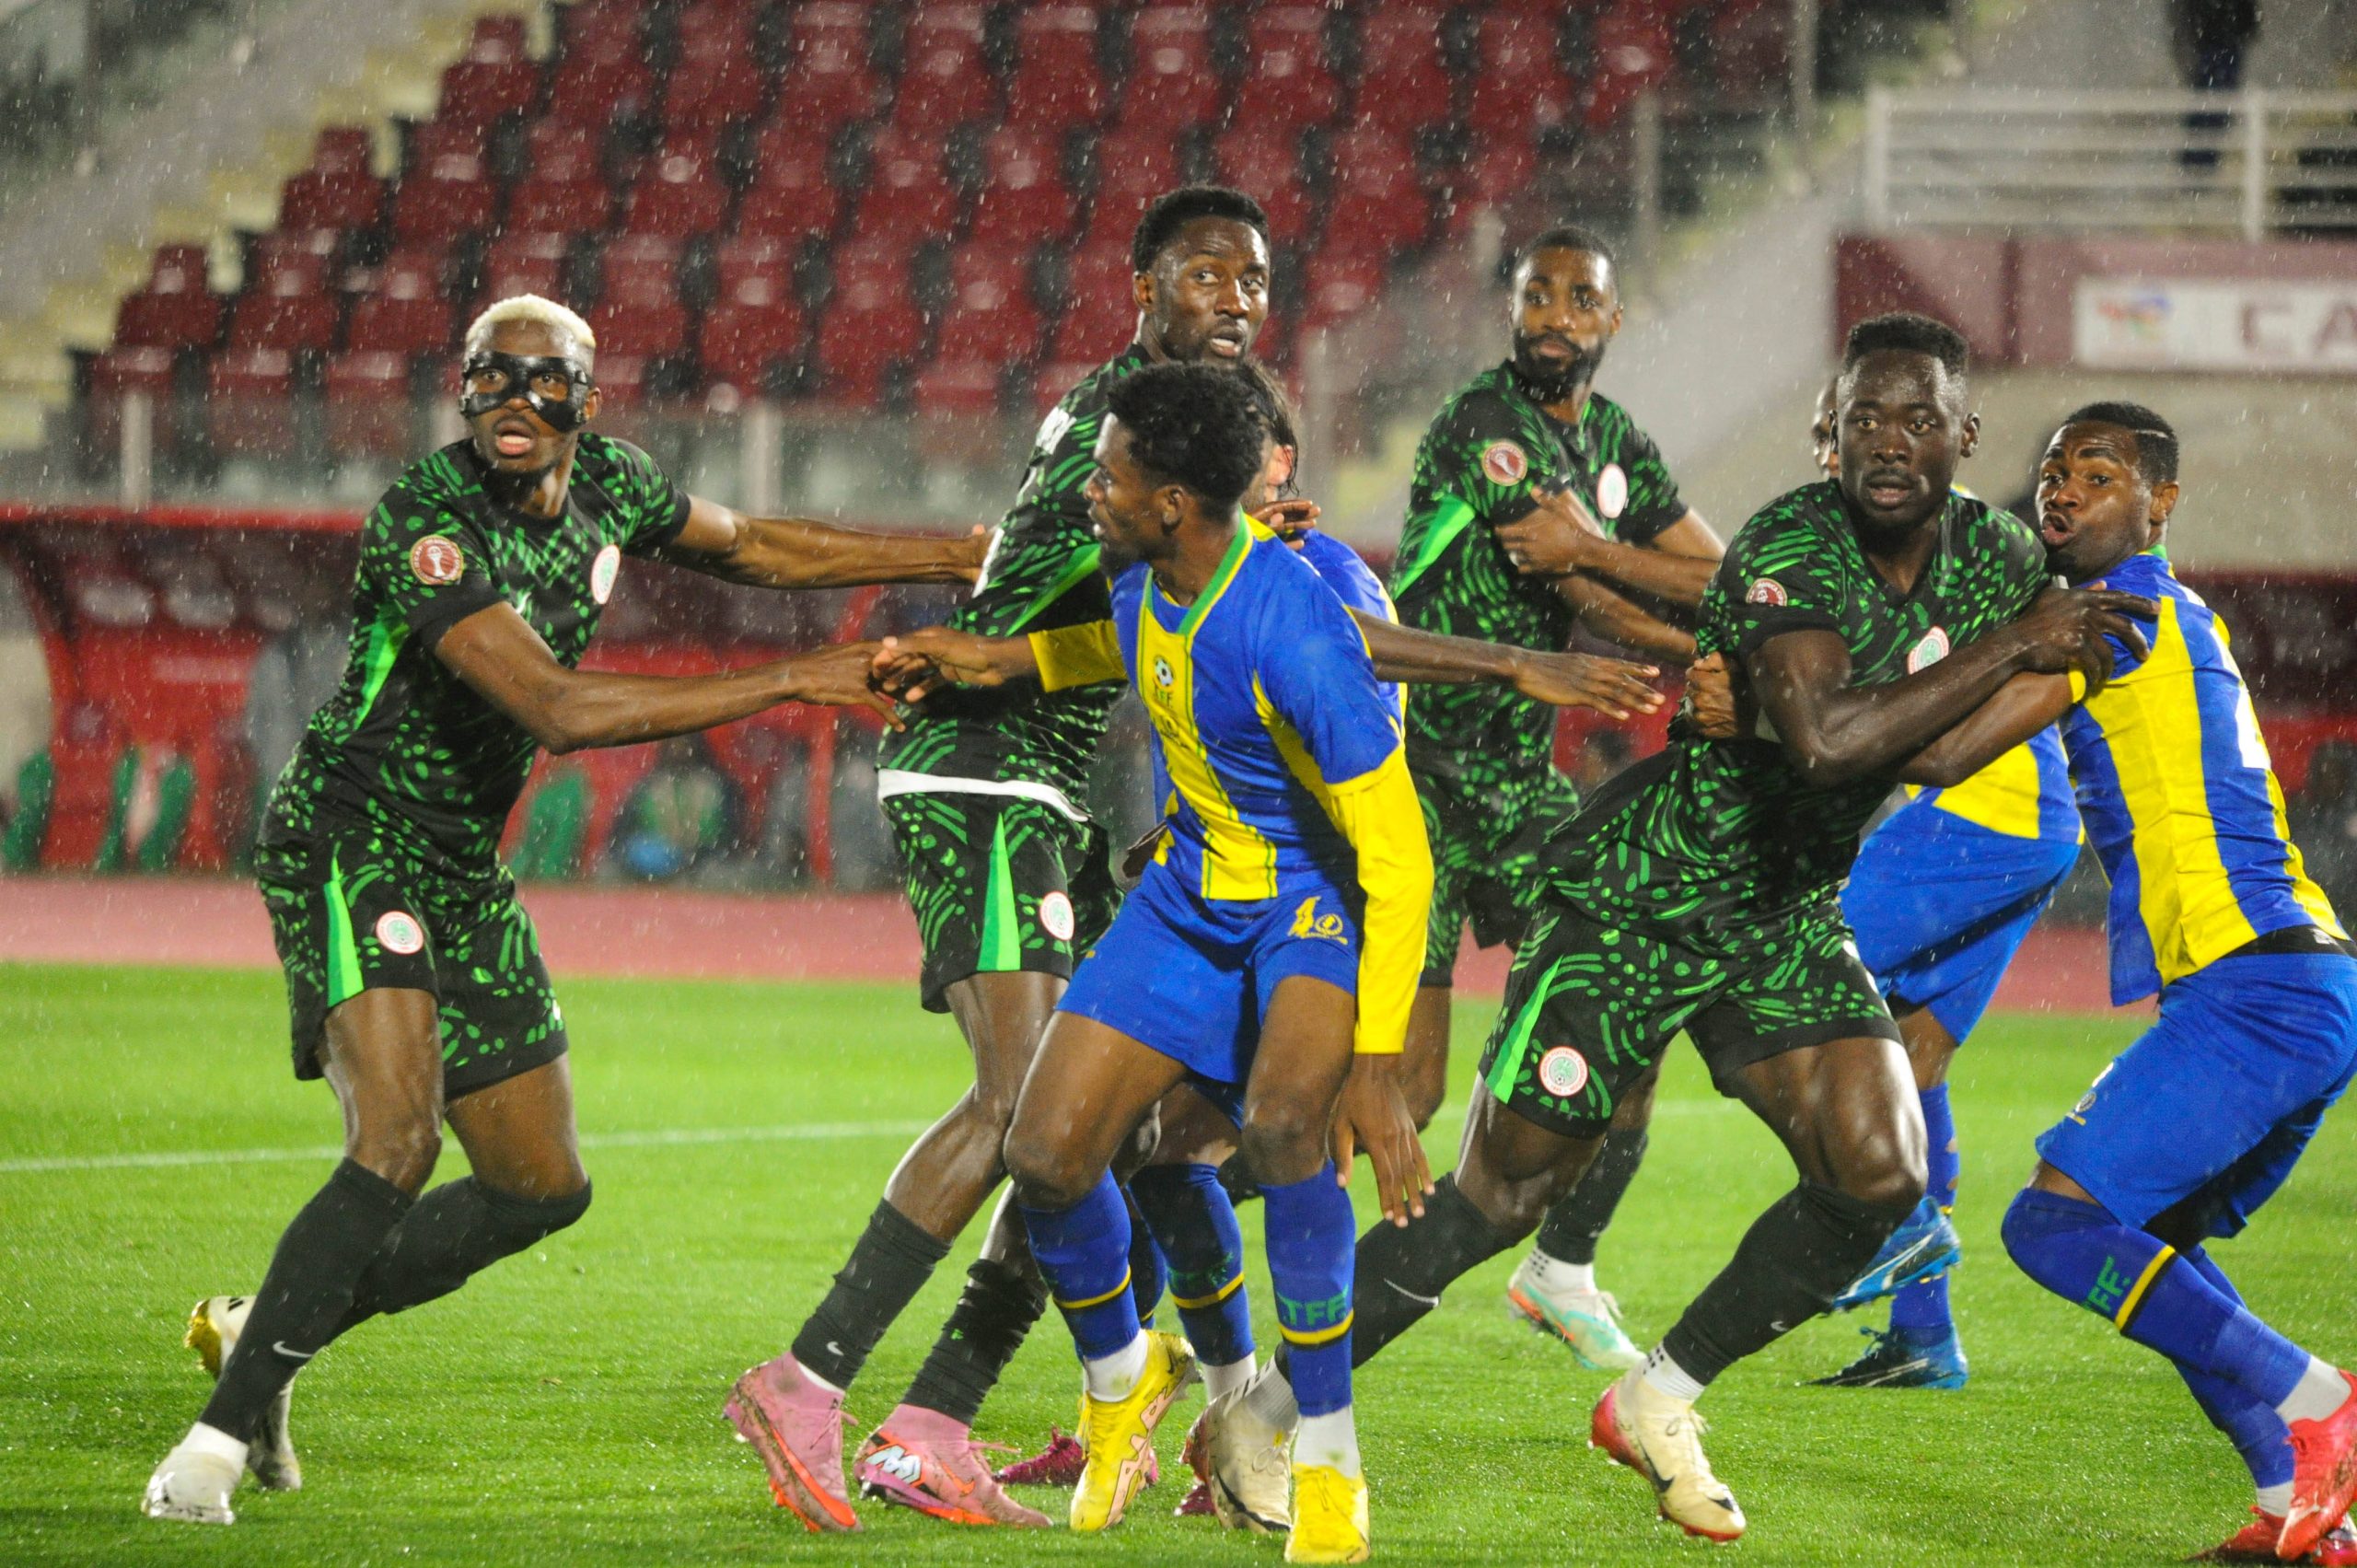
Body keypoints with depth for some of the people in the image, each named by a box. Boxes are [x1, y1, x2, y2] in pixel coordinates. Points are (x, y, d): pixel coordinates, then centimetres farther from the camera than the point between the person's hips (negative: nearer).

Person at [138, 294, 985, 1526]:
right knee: (397, 1144, -27)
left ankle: (263, 1332, 23)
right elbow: (561, 710, -31)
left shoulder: (605, 486, 0)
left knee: (542, 1187, 12)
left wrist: (961, 557, 20)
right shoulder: (426, 522, -24)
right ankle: (217, 1437, -21)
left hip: (465, 871, 8)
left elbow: (753, 548, 20)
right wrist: (793, 682, -29)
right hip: (351, 838, -8)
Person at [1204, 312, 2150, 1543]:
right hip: (1638, 897, -6)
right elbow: (1825, 740, -40)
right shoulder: (1789, 551, -26)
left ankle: (1656, 1407, 9)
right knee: (1498, 1197, -5)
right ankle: (1263, 1413, 12)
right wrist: (2011, 648, -34)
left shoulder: (1999, 564, -4)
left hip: (1787, 921, 6)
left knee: (1879, 1176, -11)